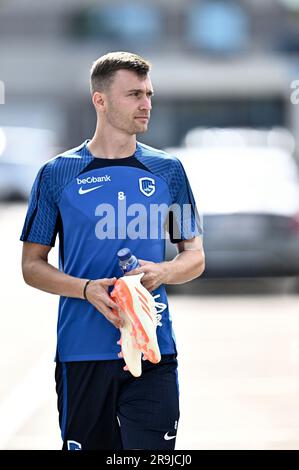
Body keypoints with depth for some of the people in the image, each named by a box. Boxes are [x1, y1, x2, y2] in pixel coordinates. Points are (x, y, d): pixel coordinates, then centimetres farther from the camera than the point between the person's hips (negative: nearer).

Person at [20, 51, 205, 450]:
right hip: (82, 353, -1)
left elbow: (195, 256, 14)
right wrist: (88, 289, -12)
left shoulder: (168, 171, 9)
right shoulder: (56, 174, 3)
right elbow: (32, 266, 6)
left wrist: (162, 272, -8)